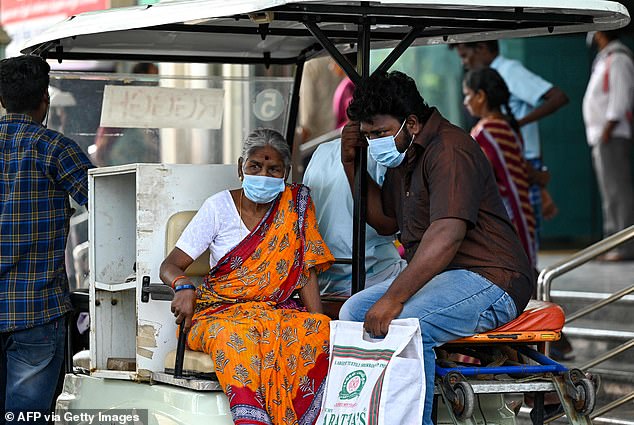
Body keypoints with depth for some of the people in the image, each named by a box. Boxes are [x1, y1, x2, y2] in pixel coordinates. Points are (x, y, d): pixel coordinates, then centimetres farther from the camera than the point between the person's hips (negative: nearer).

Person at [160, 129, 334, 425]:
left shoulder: (297, 206, 8)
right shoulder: (219, 207, 4)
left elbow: (307, 273, 5)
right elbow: (170, 265, 2)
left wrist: (316, 323, -11)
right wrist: (183, 286, -23)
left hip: (277, 311, 2)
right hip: (220, 312, -2)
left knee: (320, 329, -30)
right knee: (236, 336, -37)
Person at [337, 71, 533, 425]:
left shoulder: (449, 150, -18)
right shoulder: (404, 154, 16)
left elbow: (448, 234, -30)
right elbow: (386, 222, 28)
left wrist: (394, 298, -34)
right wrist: (351, 163, 15)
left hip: (490, 281, -11)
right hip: (434, 276, 11)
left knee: (401, 324, -32)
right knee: (354, 311, 2)